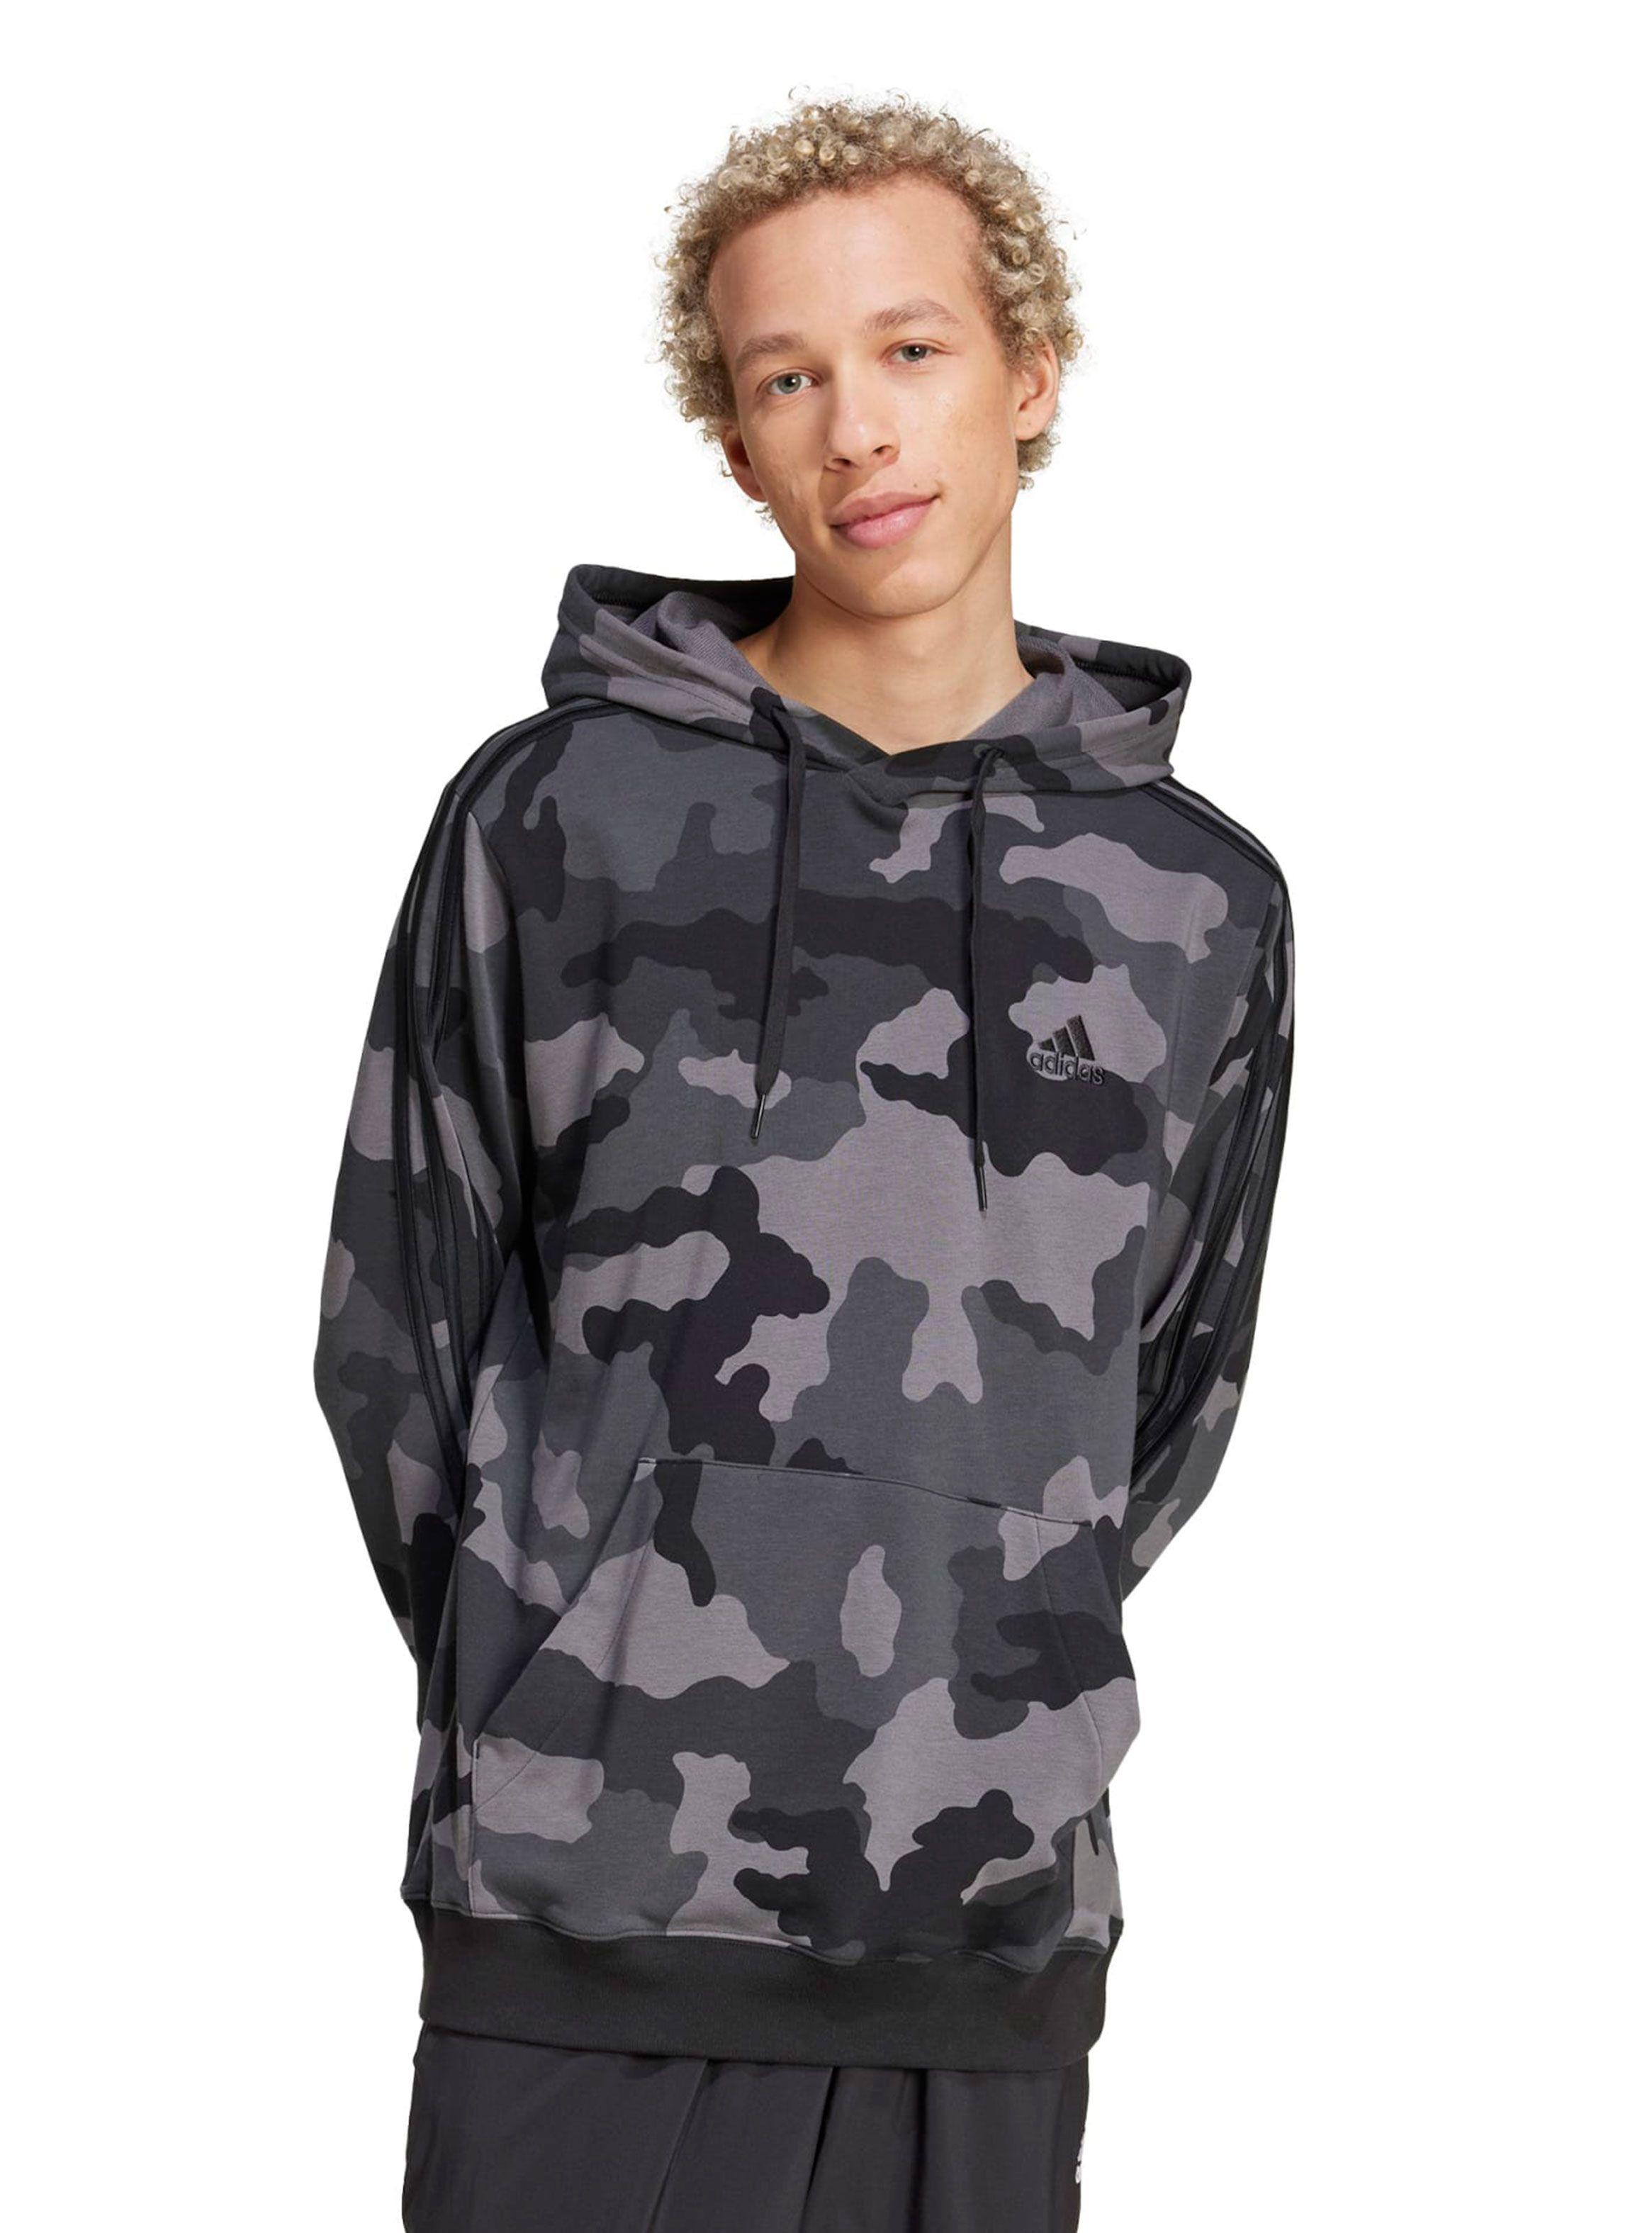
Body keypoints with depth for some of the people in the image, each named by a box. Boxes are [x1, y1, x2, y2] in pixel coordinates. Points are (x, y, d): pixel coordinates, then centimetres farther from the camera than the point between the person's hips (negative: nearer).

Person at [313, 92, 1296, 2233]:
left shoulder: (1197, 899, 6)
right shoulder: (559, 816, 0)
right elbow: (399, 1327, 6)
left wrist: (983, 1688, 11)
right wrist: (574, 1705, 7)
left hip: (992, 1929, 2)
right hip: (589, 1920, -2)